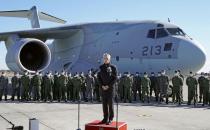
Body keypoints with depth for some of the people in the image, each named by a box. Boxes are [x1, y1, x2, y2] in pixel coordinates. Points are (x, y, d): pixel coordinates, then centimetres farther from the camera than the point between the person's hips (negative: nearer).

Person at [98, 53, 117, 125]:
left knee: (110, 103, 1)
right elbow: (99, 77, 8)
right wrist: (102, 85, -6)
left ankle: (110, 119, 9)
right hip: (103, 88, 4)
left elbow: (115, 78, -8)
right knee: (104, 103, 9)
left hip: (110, 88, -4)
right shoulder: (101, 67, 6)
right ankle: (105, 118, 18)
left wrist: (108, 86, -14)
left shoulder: (113, 67, -5)